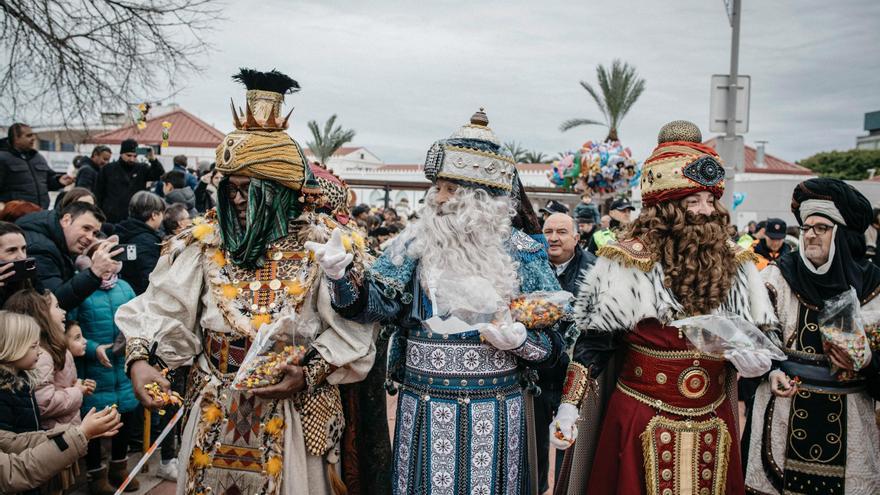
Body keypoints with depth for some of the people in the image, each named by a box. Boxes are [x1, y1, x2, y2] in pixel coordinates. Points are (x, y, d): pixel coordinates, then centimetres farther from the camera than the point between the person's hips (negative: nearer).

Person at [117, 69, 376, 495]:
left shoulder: (321, 244, -11)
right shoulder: (206, 240, -3)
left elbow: (350, 328, -10)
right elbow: (159, 307, -4)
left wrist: (309, 374, -18)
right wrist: (138, 359, -18)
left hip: (293, 412, -2)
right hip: (217, 411, 3)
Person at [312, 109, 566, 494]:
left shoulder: (523, 253, -3)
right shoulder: (416, 243, 0)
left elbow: (553, 342, 0)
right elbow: (378, 301, -8)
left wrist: (521, 341, -19)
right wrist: (342, 276, -25)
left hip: (496, 411, 0)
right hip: (425, 409, 1)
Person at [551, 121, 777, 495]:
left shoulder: (734, 263, 2)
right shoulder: (629, 262, -12)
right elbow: (593, 342, -9)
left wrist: (756, 358, -12)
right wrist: (569, 406, -15)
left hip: (714, 424, 4)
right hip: (641, 422, -4)